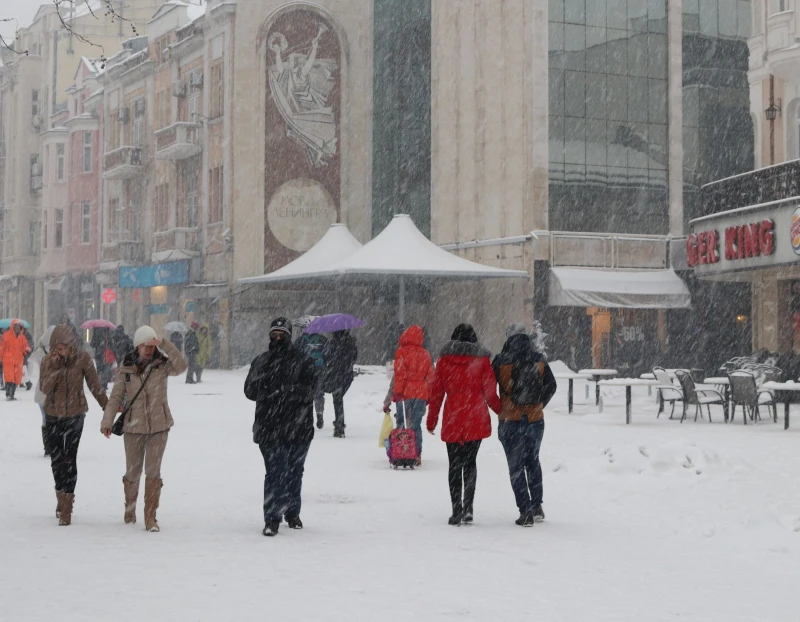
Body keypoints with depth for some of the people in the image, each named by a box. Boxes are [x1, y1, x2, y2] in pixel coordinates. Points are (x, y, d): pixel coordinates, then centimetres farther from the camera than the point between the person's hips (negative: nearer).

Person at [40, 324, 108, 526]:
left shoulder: (82, 358, -10)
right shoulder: (49, 361, -4)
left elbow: (95, 385, -2)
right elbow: (44, 388, -14)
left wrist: (107, 407, 1)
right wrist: (54, 368, -25)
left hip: (75, 415, -3)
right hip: (53, 415, 3)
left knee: (69, 459, -8)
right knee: (56, 459, 11)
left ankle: (66, 507, -6)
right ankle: (62, 496, 32)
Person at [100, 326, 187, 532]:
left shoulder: (162, 364, -7)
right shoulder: (126, 367, -4)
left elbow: (181, 366, -27)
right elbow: (116, 396, -1)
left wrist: (165, 345, -31)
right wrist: (107, 421, -9)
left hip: (159, 426, -1)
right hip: (133, 426, 1)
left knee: (153, 471, -8)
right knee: (133, 472, 12)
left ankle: (150, 518, -1)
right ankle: (129, 509, 36)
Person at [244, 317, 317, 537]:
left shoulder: (303, 360, 2)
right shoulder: (261, 361, 12)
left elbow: (309, 388, -9)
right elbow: (250, 390, 8)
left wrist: (285, 391, -19)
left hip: (298, 426, 0)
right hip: (270, 426, 0)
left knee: (294, 471, 12)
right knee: (274, 471, -9)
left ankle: (292, 513, 27)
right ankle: (272, 518, -6)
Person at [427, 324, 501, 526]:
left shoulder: (444, 359, 3)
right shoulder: (482, 359, 0)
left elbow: (436, 392, 4)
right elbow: (490, 392, -1)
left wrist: (432, 421, 11)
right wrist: (502, 411, 15)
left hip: (452, 420, 0)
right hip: (476, 420, 0)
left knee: (455, 464, 7)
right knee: (470, 462, 12)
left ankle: (457, 511, 3)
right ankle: (468, 506, -3)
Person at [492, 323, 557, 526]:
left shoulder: (501, 361, -9)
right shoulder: (539, 360, 0)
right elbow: (551, 386, 7)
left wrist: (501, 410, 8)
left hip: (510, 421, -3)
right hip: (535, 419, 3)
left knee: (516, 466, 4)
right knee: (533, 462, 21)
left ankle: (525, 511, -1)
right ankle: (537, 506, 20)